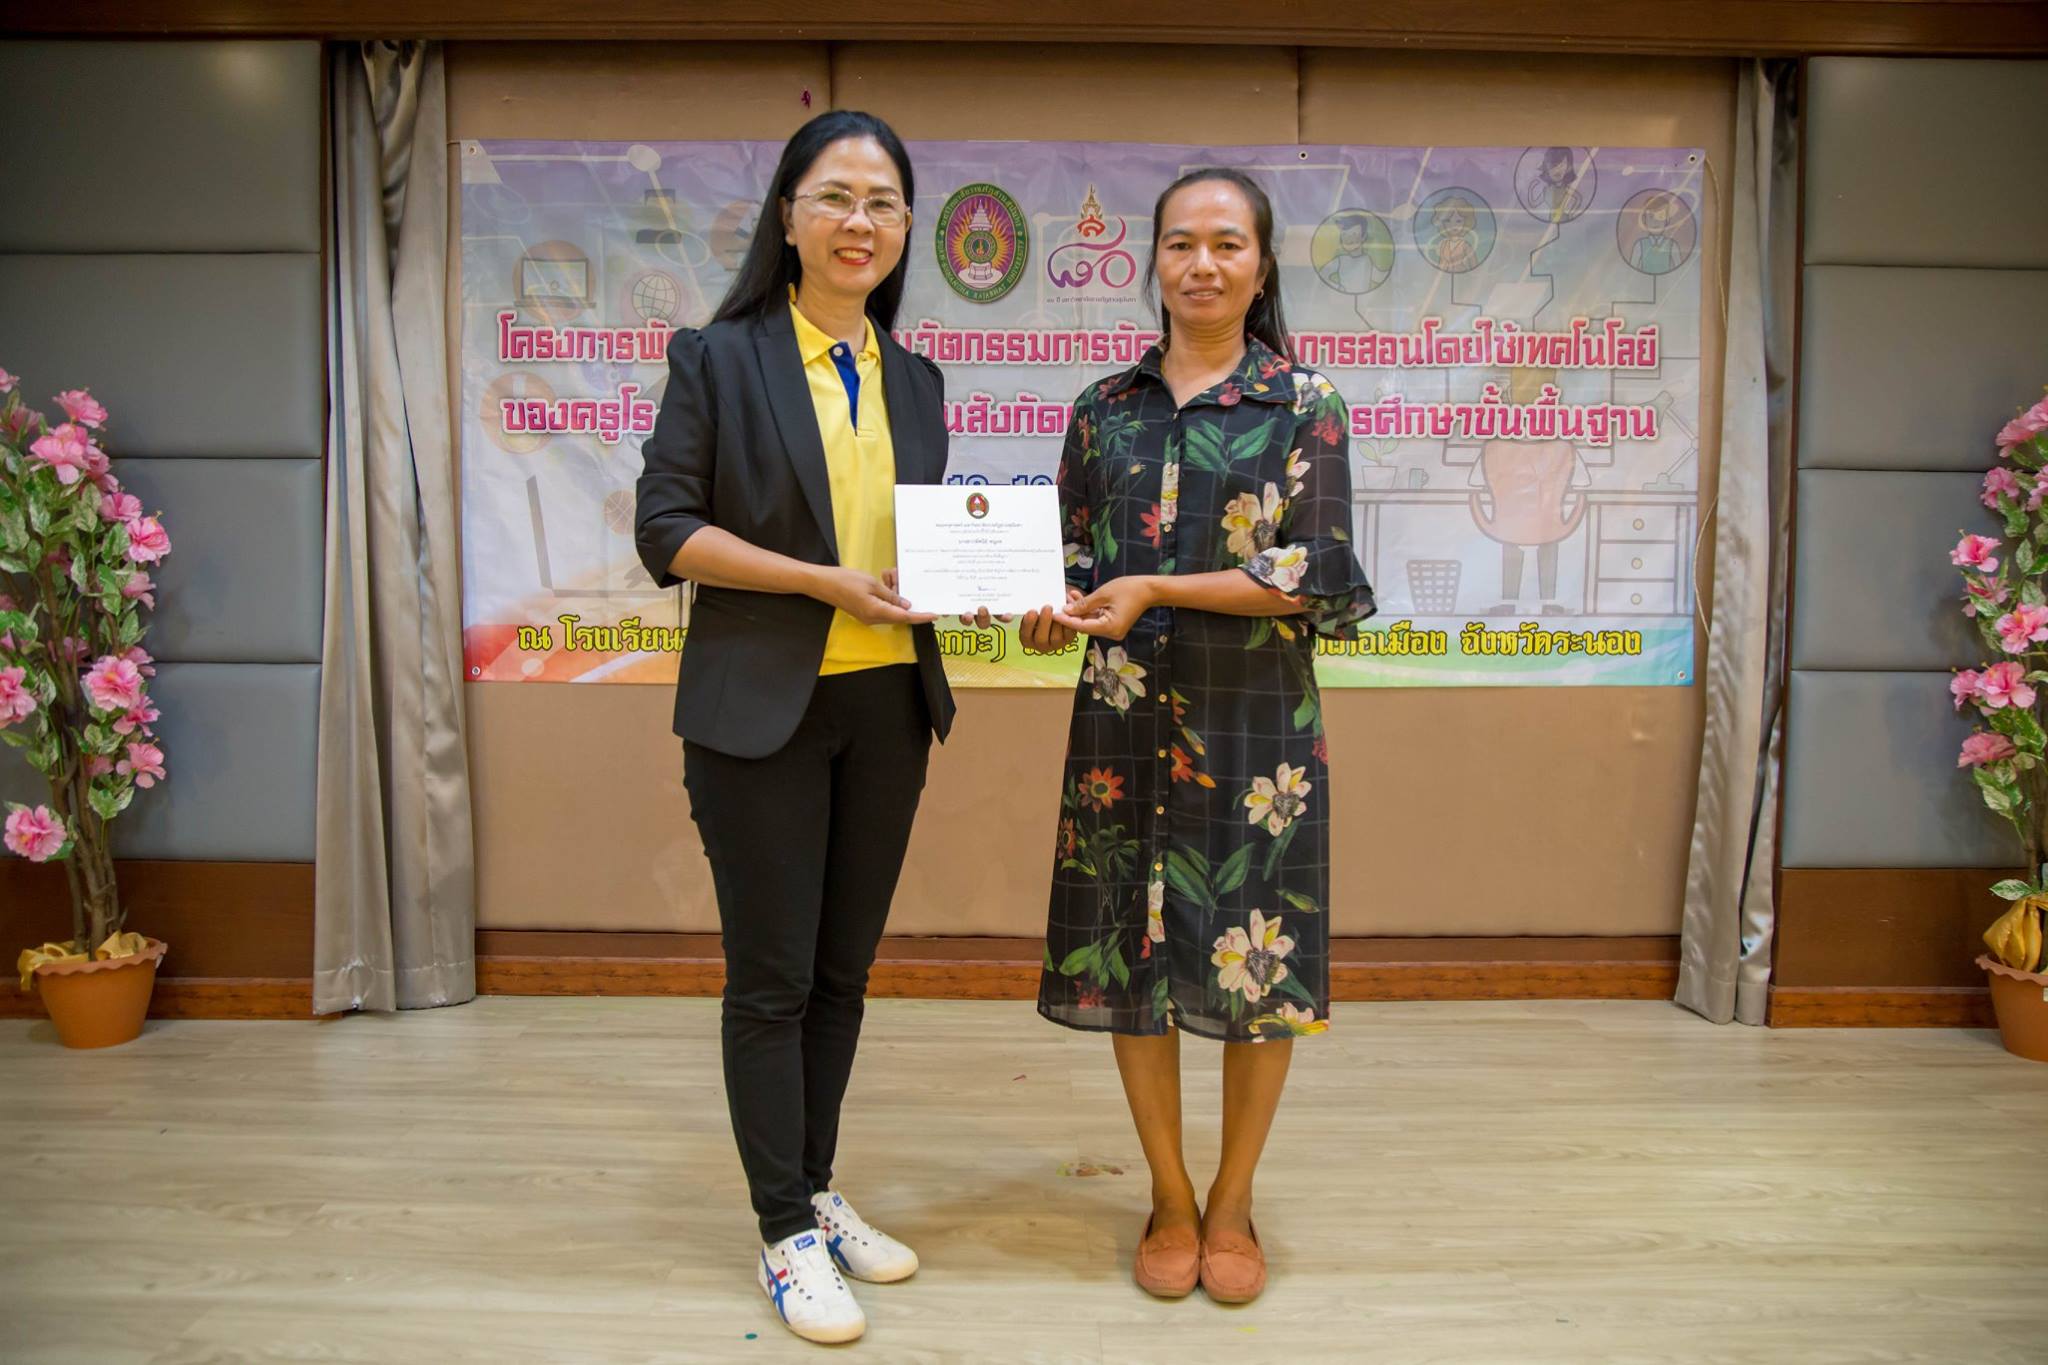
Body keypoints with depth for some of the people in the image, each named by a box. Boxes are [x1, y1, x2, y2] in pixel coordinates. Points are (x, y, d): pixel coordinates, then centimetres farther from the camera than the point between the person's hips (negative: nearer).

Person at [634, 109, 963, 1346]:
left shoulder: (914, 378, 12)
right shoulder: (720, 357, -3)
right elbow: (665, 527, -9)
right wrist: (829, 582, -18)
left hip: (888, 705, 5)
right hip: (761, 707, -5)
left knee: (845, 967, 14)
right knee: (772, 977, 3)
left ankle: (816, 1194, 31)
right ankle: (786, 1237, 19)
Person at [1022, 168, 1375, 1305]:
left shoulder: (1303, 405, 1)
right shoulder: (1104, 409, 9)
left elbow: (1319, 577, -8)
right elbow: (1077, 562, 13)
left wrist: (1155, 590, -14)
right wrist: (1055, 613, -10)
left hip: (1255, 723, -2)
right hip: (1127, 721, 3)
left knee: (1259, 962, 4)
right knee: (1129, 954, 7)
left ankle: (1232, 1203, 27)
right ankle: (1170, 1199, 28)